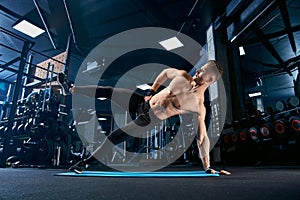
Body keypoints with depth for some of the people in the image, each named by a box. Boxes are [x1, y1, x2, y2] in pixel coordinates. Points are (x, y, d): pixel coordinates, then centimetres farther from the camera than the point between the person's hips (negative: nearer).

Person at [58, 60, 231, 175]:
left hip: (151, 119, -5)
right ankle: (70, 89, 24)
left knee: (115, 137, -9)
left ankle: (87, 162, 18)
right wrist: (152, 91, 9)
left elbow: (203, 137, -15)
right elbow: (165, 72, 11)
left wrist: (207, 167, -13)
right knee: (108, 92, 3)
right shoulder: (183, 75, -8)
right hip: (144, 102, 5)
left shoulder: (199, 106, -21)